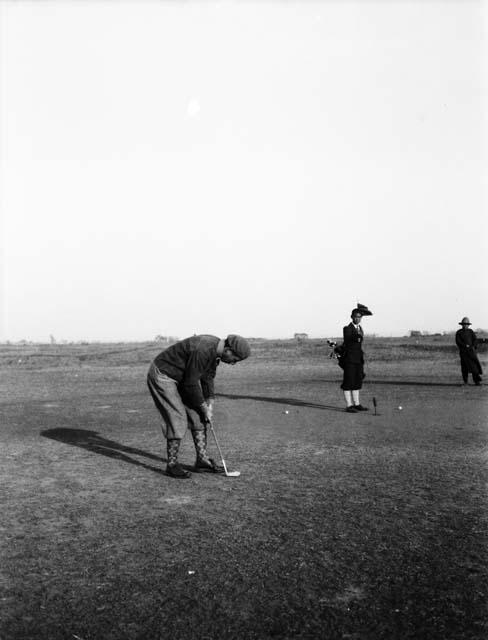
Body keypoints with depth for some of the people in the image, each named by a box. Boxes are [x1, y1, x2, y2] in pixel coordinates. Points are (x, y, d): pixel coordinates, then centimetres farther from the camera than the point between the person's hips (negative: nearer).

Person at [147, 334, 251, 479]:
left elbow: (208, 377, 8)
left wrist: (210, 403, 0)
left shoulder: (215, 349, -3)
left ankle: (202, 460, 13)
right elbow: (191, 384, -26)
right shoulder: (202, 350, -32)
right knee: (178, 418, -13)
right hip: (162, 375, -10)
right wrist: (204, 407, -14)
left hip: (181, 378, 10)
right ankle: (172, 464, 0)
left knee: (197, 416, 6)